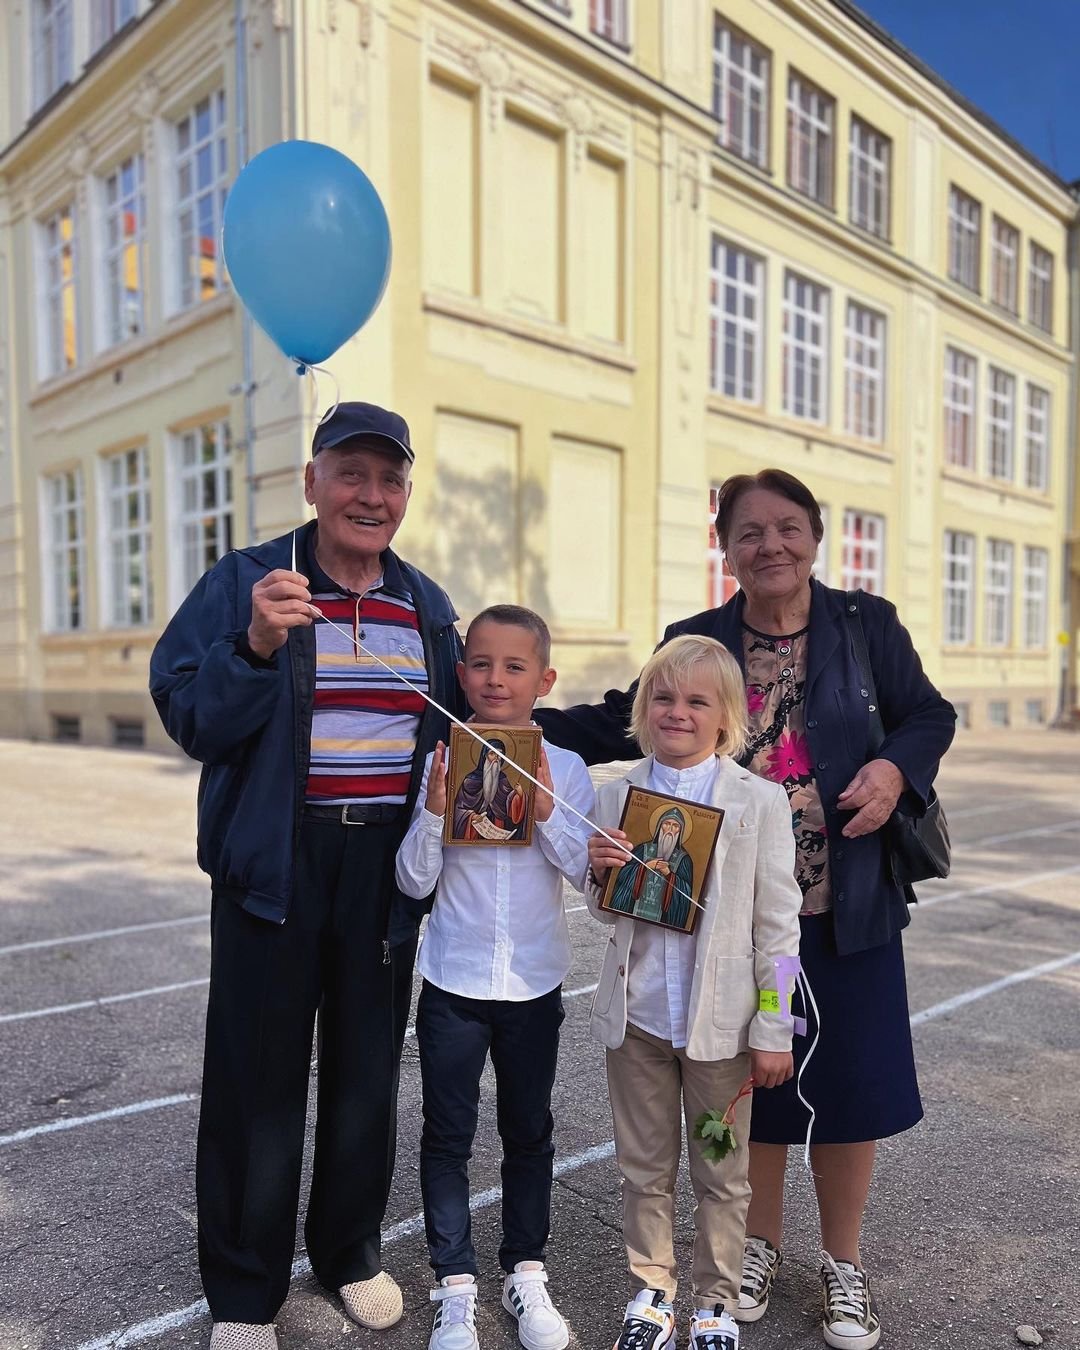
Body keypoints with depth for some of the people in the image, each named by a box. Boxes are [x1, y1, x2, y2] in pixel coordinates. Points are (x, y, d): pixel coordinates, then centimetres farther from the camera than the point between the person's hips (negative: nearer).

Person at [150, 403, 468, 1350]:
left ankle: (350, 1247, 40)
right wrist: (255, 647, -28)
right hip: (275, 863, -3)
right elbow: (190, 719, -12)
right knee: (259, 1076, 7)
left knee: (368, 1067, 17)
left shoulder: (427, 605, 7)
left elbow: (456, 727, 16)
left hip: (385, 866, 4)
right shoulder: (244, 583, -5)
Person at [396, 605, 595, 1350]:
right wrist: (435, 811, -22)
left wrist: (546, 809, -22)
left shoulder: (565, 768, -6)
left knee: (529, 1132, 17)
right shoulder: (441, 763, -7)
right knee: (448, 1135, 11)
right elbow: (413, 880, -8)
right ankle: (457, 1286, 29)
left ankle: (526, 1273, 36)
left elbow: (587, 872, -10)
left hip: (535, 983, 1)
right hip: (453, 981, 0)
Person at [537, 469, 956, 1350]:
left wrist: (896, 768, -18)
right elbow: (619, 726, 4)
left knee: (850, 1080, 10)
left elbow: (929, 716, 3)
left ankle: (843, 1262, 36)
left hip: (847, 906, 0)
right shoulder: (695, 643, 2)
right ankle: (761, 1245, 41)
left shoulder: (868, 626, -1)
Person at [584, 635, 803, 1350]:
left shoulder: (760, 801, -9)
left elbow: (778, 923, -6)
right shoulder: (617, 795, -1)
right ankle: (652, 1290, 39)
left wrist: (774, 1028, -6)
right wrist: (603, 873, -13)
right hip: (636, 1015, 3)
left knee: (722, 1175, 16)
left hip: (721, 1020, -2)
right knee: (645, 1167, 18)